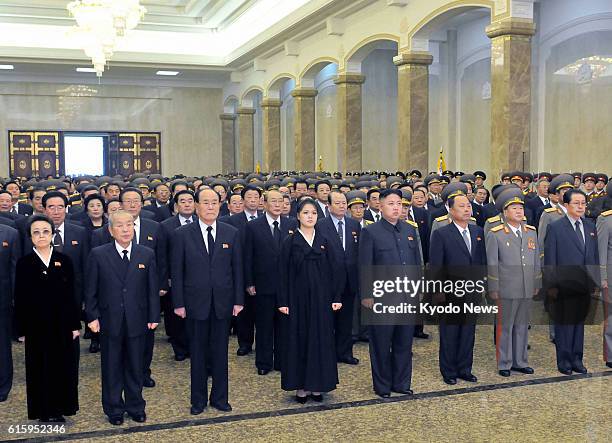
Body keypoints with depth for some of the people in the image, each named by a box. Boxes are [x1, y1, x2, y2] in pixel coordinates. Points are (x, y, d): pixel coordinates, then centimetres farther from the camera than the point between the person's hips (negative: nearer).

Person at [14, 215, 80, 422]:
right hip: (36, 325, -1)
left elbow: (72, 295, 2)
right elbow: (20, 299, -1)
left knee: (64, 366, 7)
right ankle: (44, 410, 20)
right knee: (40, 369, 8)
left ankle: (61, 406, 22)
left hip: (63, 323, 1)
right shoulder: (24, 263, -1)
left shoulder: (64, 260, 1)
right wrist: (22, 329, -4)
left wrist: (75, 324, -1)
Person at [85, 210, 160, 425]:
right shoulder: (98, 254, -2)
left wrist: (153, 316, 1)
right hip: (109, 321, -1)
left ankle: (136, 407, 28)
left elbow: (153, 289, 3)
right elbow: (91, 290, 0)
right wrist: (92, 316, -4)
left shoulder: (147, 254, 1)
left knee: (136, 367, 12)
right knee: (112, 367, 11)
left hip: (137, 320, 1)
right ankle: (114, 409, 26)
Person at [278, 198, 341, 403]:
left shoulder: (324, 241, 7)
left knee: (321, 338, 5)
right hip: (298, 298, -2)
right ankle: (300, 386, 12)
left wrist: (335, 297, 0)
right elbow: (284, 273, -3)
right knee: (298, 339, 3)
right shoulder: (290, 242, -1)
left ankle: (317, 385, 16)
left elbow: (331, 271, 7)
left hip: (321, 298, 3)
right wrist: (283, 301, -8)